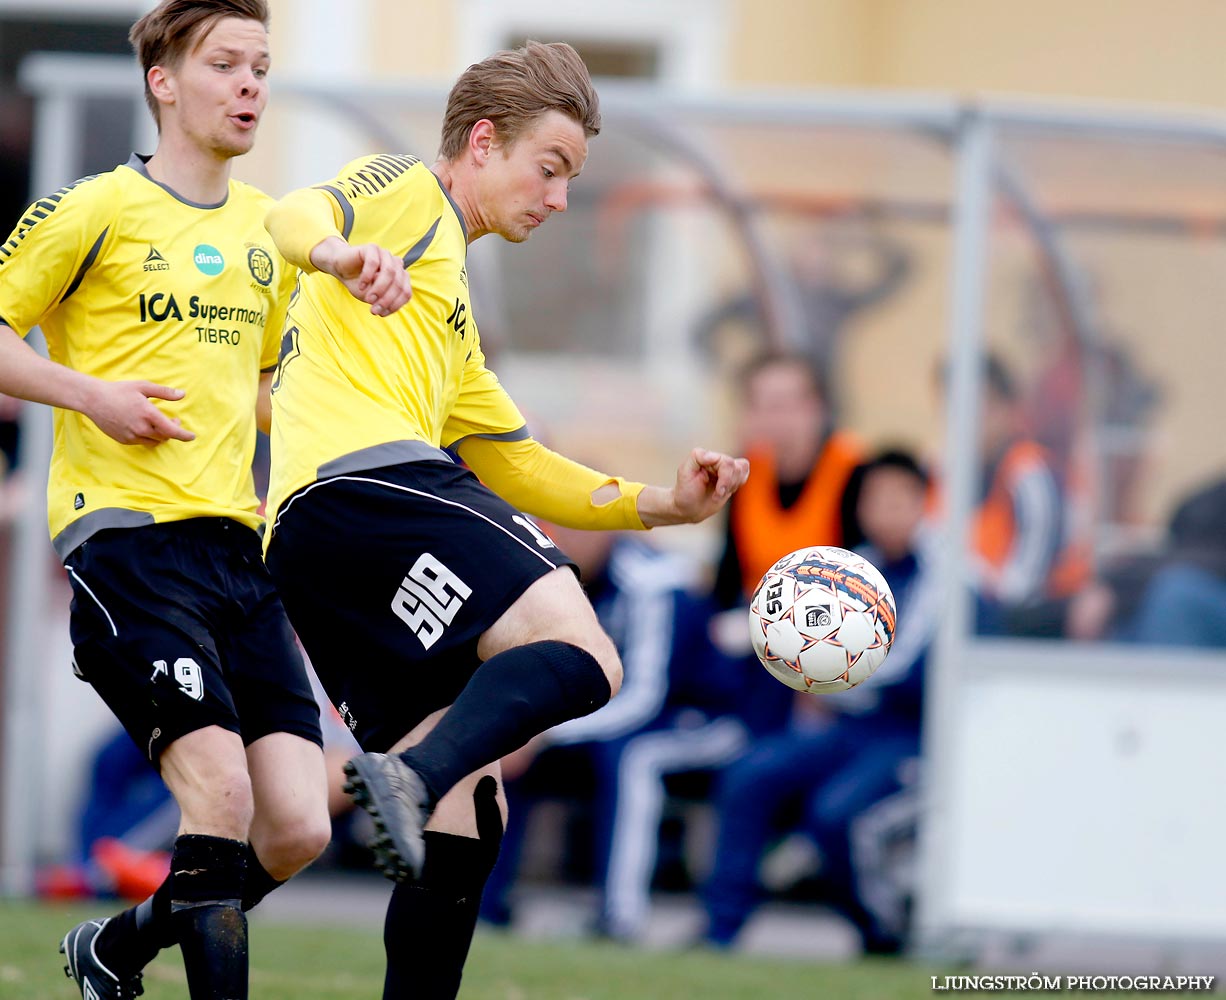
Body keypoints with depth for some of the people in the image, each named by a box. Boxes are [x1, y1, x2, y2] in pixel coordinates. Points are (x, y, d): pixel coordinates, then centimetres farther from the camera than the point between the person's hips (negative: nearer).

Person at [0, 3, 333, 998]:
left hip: (235, 542, 6)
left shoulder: (269, 228, 17)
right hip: (124, 535, -6)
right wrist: (93, 394, -14)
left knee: (296, 828, -3)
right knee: (221, 787, -23)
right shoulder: (96, 210, -3)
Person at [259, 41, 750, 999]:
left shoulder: (455, 323, 38)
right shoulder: (407, 193, 11)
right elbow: (297, 215, -11)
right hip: (368, 478, -9)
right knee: (579, 655, -25)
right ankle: (415, 775, -45)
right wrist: (343, 253, -35)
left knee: (469, 815, 6)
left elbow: (522, 470, 38)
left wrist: (661, 504, 26)